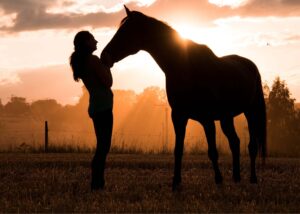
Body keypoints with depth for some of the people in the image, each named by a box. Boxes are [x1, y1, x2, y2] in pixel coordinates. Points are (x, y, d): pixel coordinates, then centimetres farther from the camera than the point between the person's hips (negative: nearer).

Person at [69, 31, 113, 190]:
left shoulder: (80, 62, 15)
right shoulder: (94, 60, -11)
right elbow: (108, 82, -13)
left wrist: (104, 65, 18)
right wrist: (107, 65, 0)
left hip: (96, 106, 10)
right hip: (103, 106, -10)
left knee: (102, 146, 12)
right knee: (104, 146, -10)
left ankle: (98, 183, 12)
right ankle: (97, 183, -13)